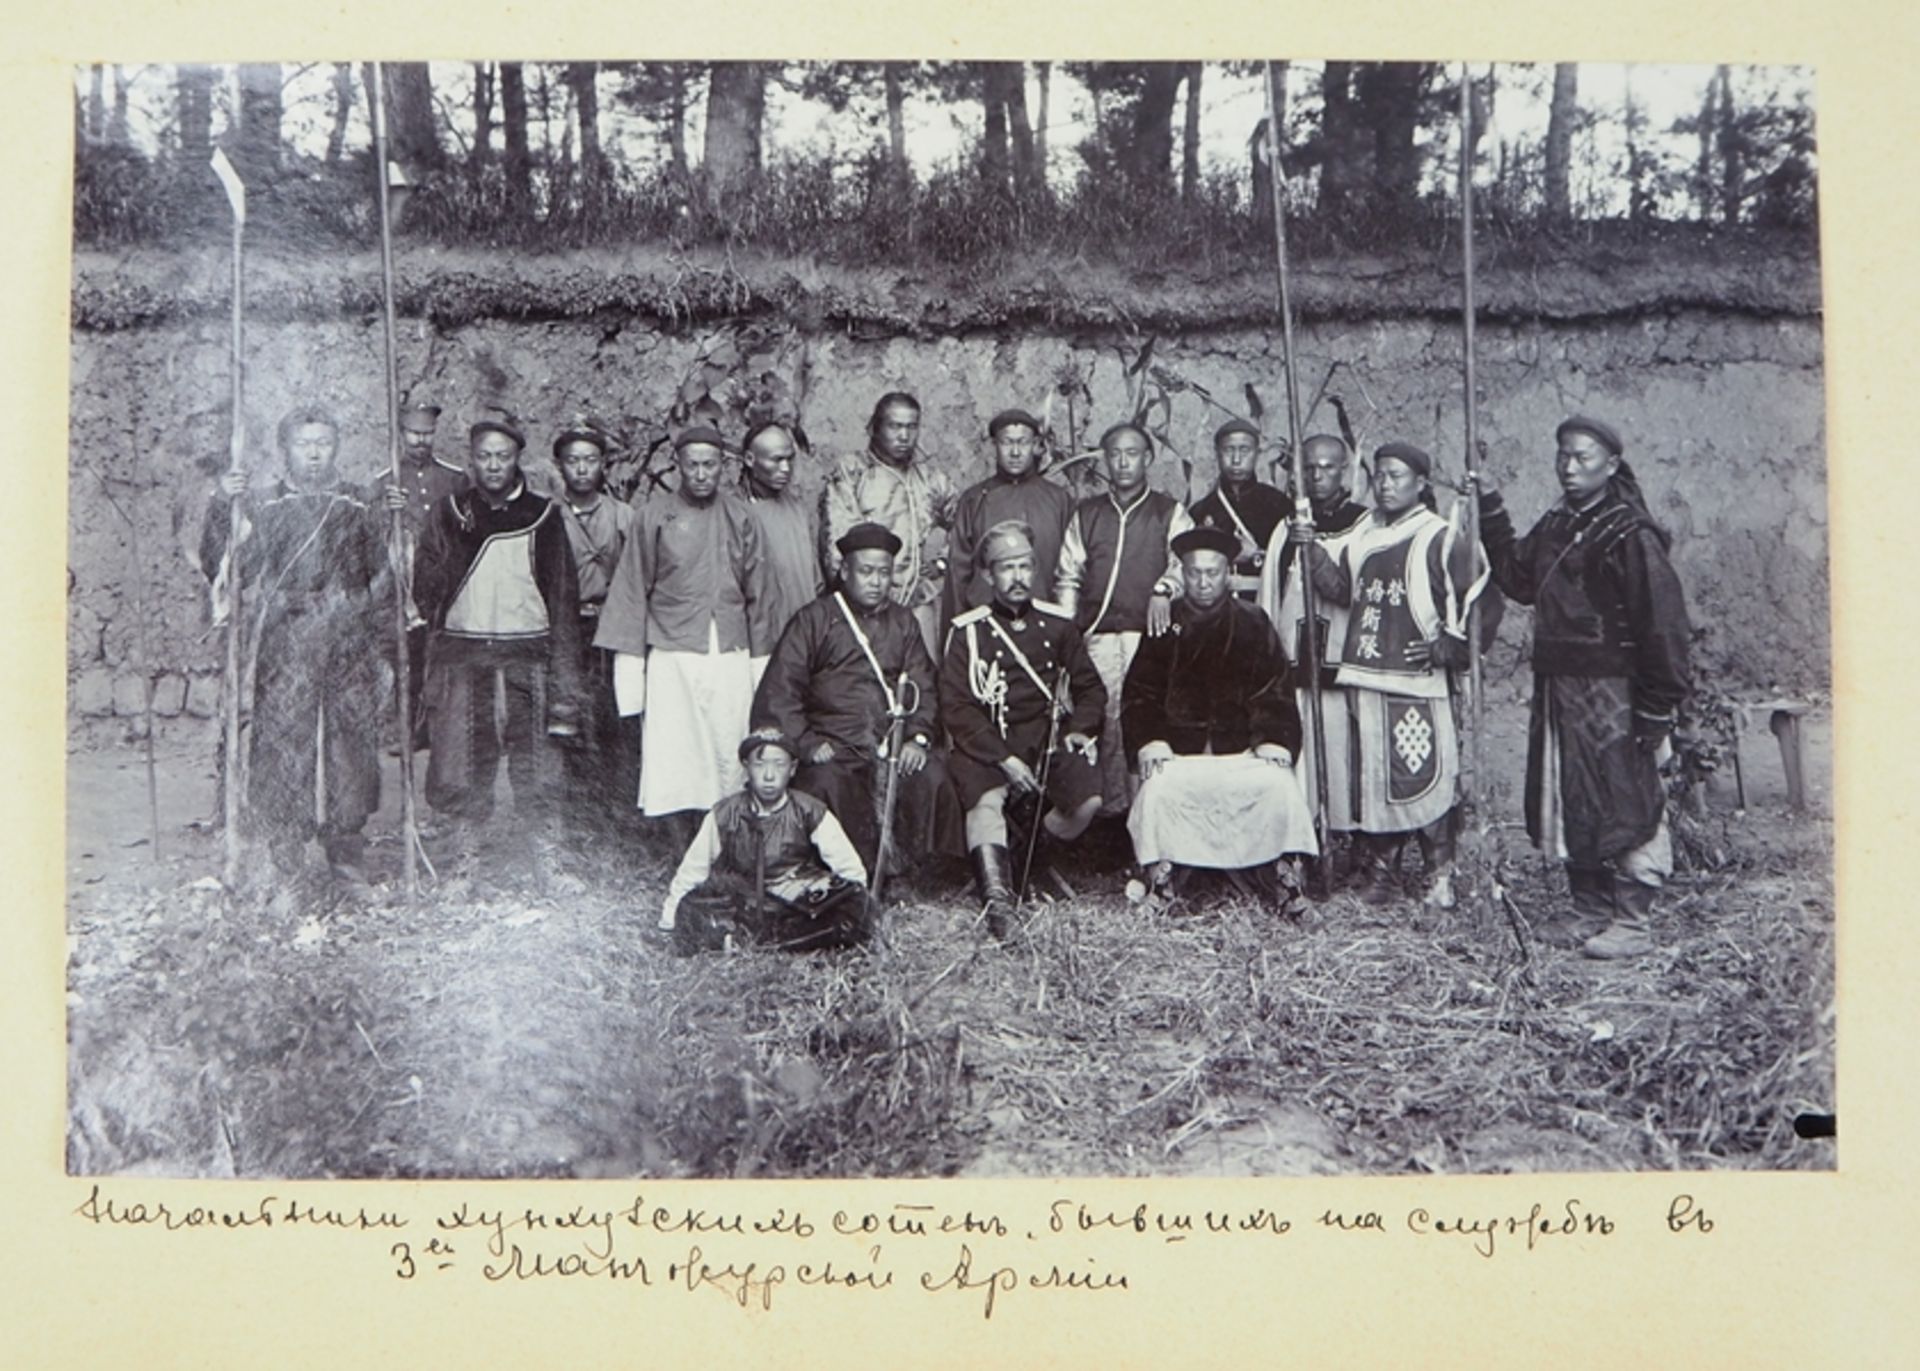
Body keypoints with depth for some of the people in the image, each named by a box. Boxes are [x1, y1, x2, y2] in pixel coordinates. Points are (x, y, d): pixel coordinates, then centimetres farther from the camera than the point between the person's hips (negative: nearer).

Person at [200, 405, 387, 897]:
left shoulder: (358, 509, 13)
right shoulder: (260, 507, 7)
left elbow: (381, 579, 17)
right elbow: (222, 569, -2)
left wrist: (385, 638, 11)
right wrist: (222, 508, -12)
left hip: (349, 653, 2)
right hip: (282, 656, -2)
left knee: (351, 749, 3)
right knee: (281, 749, -4)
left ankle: (348, 858, 15)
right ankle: (282, 867, 4)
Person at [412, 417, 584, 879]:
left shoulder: (541, 515, 7)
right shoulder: (449, 514, 10)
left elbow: (562, 595, 5)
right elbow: (424, 589, 6)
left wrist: (564, 681, -2)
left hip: (527, 651, -1)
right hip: (461, 650, 1)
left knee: (535, 771, -3)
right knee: (462, 764, 0)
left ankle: (545, 871, 3)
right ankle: (467, 865, 11)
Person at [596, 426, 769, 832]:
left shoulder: (739, 516, 10)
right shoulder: (655, 516, 4)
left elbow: (755, 594, 14)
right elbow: (631, 591, 6)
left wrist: (759, 660, 12)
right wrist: (630, 663, 1)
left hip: (731, 657, 2)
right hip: (672, 657, -2)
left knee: (730, 760, -1)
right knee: (673, 761, -7)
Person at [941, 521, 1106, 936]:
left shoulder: (1057, 625, 13)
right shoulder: (968, 632, 4)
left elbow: (1091, 687, 20)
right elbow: (956, 707, -2)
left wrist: (1080, 728, -2)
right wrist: (1004, 758, -13)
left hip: (1048, 735, 2)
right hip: (987, 743, -2)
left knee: (1088, 800, -22)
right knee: (985, 800, -32)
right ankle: (996, 898, -39)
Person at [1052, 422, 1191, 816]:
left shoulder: (1169, 512, 13)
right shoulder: (1086, 513, 18)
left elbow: (1186, 559, 0)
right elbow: (1068, 575, 16)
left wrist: (1164, 589, -19)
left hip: (1150, 631, -2)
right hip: (1098, 633, 2)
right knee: (1104, 717, -4)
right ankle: (1112, 802, 2)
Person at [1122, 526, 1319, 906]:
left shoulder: (1254, 625, 10)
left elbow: (1275, 694, 7)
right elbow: (1140, 695, 7)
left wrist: (1275, 742, -10)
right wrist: (1150, 742, -10)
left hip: (1242, 748, 0)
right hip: (1178, 750, 0)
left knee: (1279, 784, -27)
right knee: (1158, 786, -30)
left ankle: (1282, 871, -13)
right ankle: (1159, 874, -16)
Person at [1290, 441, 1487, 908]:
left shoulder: (1441, 539, -3)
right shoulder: (1363, 534, 15)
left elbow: (1479, 601, -3)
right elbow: (1339, 589, 15)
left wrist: (1448, 647, -9)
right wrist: (1313, 551, 3)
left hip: (1419, 679, -6)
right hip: (1364, 677, 6)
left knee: (1423, 777, -8)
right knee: (1369, 779, 8)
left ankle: (1440, 875, 4)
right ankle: (1377, 873, 18)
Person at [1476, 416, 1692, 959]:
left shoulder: (1631, 536, -13)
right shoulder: (1555, 528, 11)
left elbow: (1663, 626, -15)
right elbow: (1518, 578, 23)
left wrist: (1656, 711, -17)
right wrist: (1491, 512, 17)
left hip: (1613, 695, -8)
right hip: (1558, 690, 8)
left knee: (1626, 803, -3)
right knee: (1567, 803, 13)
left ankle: (1632, 923, 5)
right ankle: (1590, 908, 25)